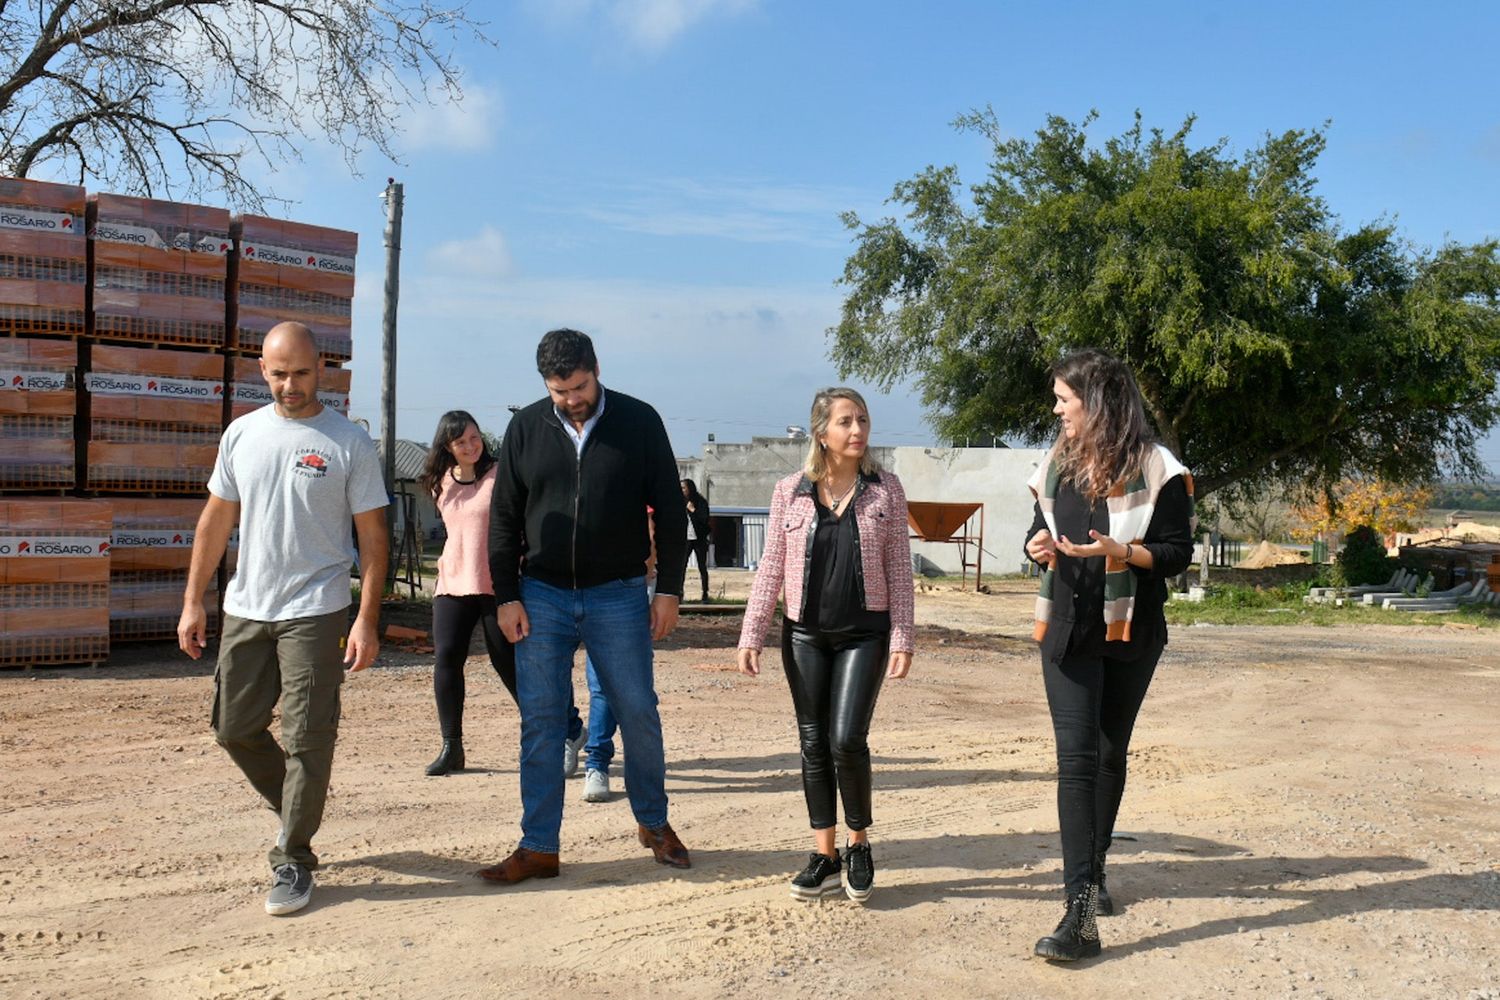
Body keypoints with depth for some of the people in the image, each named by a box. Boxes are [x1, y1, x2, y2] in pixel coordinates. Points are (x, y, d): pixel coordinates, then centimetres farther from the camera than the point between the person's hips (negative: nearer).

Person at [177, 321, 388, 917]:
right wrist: (193, 601, 9)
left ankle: (294, 861, 11)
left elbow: (372, 537, -5)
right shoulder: (242, 434, 7)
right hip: (245, 609, 5)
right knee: (235, 728, 13)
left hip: (316, 612, -5)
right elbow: (216, 519, 13)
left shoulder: (349, 443, -6)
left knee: (307, 740, -3)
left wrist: (367, 620, -12)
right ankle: (297, 813, 36)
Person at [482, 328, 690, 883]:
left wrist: (669, 590, -2)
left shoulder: (639, 423, -2)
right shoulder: (526, 428, 3)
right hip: (542, 597, 1)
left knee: (638, 713, 5)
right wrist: (506, 597, 0)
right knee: (540, 722, 2)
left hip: (619, 597, -1)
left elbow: (670, 511, 2)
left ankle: (653, 822, 26)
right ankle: (539, 847, 12)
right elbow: (504, 519, 7)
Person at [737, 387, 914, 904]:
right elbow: (771, 569, 4)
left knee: (846, 740, -11)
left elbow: (899, 569, 0)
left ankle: (859, 844, 13)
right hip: (805, 634, 2)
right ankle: (825, 856, 19)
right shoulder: (790, 491, 2)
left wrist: (902, 638, -6)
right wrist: (751, 634, 0)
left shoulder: (885, 489, 0)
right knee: (814, 744, 6)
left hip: (864, 633, -2)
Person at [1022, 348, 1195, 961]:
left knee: (1110, 753, 13)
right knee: (1076, 756, -9)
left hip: (1130, 633, -2)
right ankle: (1081, 912, -13)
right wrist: (1039, 547, -6)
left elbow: (1177, 552, -8)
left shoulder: (1156, 469, -7)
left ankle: (1093, 871, 32)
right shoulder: (1057, 466, 8)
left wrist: (1118, 550, -24)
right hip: (1067, 631, 2)